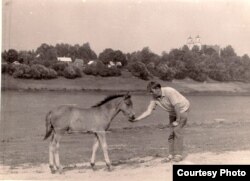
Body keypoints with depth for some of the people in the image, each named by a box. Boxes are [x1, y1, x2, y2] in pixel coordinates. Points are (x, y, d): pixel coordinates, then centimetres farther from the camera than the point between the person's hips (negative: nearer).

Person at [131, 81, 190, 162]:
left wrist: (177, 121, -22)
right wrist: (136, 119, -27)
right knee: (171, 132, 1)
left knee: (177, 130, -14)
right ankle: (171, 154, 7)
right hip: (172, 112, 7)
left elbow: (177, 106, -29)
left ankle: (178, 154, -9)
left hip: (182, 109, -6)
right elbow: (148, 111, -15)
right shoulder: (154, 98, -13)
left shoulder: (169, 91, -32)